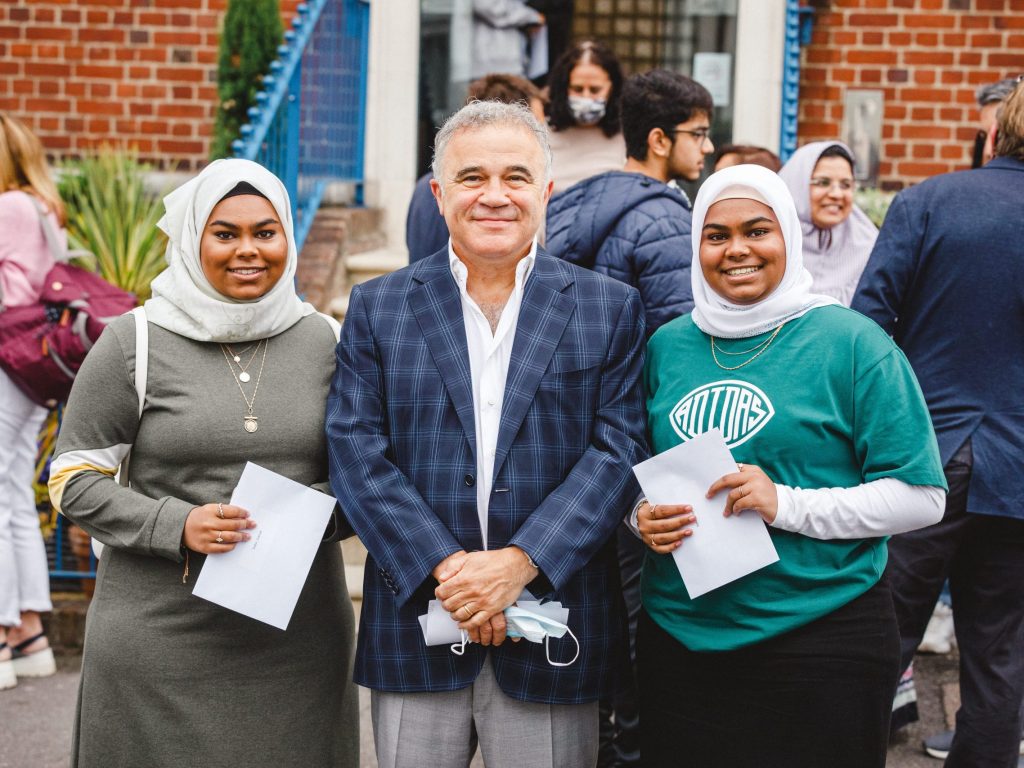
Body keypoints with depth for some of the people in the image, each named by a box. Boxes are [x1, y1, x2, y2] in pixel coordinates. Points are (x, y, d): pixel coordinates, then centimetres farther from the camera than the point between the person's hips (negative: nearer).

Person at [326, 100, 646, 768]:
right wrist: (445, 566, -13)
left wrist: (519, 562, -15)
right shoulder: (378, 308, 6)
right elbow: (356, 452, -2)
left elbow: (618, 450, -4)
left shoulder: (609, 309, 4)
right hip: (416, 630, 1)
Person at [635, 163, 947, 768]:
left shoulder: (851, 343, -6)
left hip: (820, 644, -4)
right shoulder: (667, 346, 8)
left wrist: (789, 505, -19)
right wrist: (642, 516, -4)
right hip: (679, 642, 4)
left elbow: (921, 497, -8)